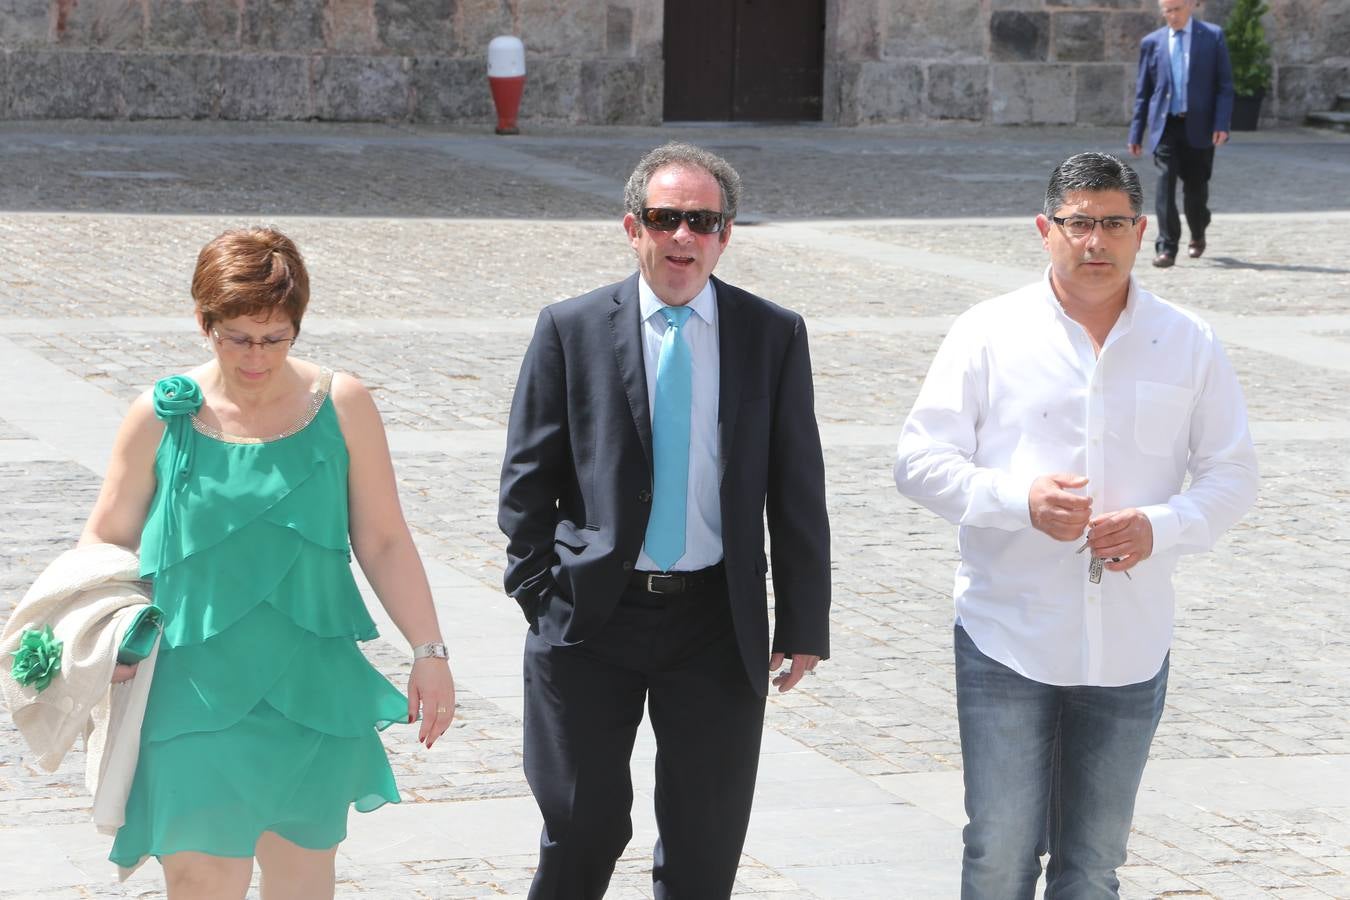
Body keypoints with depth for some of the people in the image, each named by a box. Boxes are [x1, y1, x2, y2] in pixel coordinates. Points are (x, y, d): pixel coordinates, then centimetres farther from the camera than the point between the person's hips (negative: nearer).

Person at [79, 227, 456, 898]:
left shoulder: (340, 405, 1)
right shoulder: (163, 416, -1)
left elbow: (383, 542, 6)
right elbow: (107, 539, 7)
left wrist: (428, 650, 2)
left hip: (310, 697, 2)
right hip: (194, 693, -1)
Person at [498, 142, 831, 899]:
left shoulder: (774, 335, 3)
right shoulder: (572, 330, 1)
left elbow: (798, 489, 5)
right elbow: (528, 480, 3)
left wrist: (804, 622, 3)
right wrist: (542, 597, -2)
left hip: (718, 619, 1)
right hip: (592, 617, -1)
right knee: (585, 827, 1)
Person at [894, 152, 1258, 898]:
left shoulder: (1189, 345, 5)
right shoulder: (989, 333, -1)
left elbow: (1232, 474, 8)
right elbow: (919, 460, -2)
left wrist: (1161, 526, -12)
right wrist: (1019, 499, -19)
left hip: (1129, 647, 2)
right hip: (1007, 638, -2)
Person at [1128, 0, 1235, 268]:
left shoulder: (1213, 36, 3)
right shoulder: (1152, 43, 7)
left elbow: (1225, 84, 0)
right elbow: (1143, 92, 11)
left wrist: (1221, 124, -11)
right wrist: (1136, 133, 6)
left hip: (1198, 126, -1)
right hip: (1165, 125, 1)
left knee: (1196, 186, 8)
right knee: (1165, 183, -12)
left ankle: (1197, 237, 34)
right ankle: (1167, 248, -12)